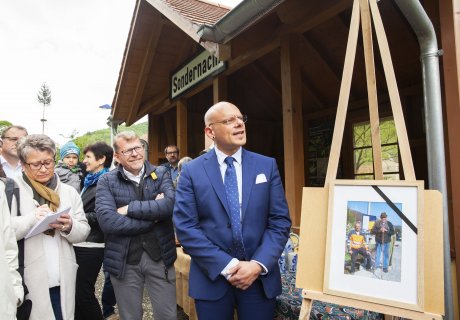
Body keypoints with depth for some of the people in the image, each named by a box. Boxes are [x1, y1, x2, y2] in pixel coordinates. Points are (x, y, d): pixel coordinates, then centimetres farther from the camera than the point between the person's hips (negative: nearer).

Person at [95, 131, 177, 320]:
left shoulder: (161, 174, 0)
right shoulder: (107, 182, -3)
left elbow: (170, 204, -19)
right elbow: (107, 221, -18)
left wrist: (129, 208, -16)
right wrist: (153, 215, -16)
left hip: (160, 257, 1)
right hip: (124, 261, 0)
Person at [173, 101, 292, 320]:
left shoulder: (267, 165, 1)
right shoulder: (192, 171, -4)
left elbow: (280, 221, -2)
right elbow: (185, 227, -9)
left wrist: (258, 265, -13)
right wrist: (226, 266, -15)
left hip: (261, 277, 1)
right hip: (212, 277, -1)